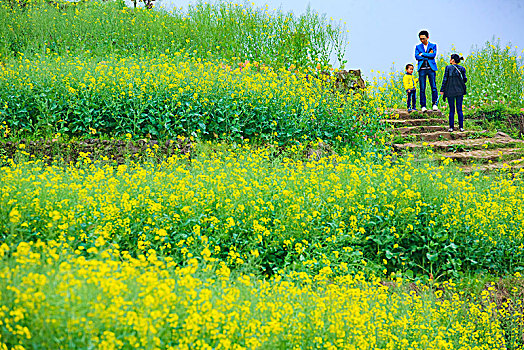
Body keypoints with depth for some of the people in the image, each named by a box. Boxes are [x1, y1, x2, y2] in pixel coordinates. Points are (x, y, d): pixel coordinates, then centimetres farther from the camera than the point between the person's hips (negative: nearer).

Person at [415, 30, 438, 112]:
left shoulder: (433, 46, 11)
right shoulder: (418, 47, 14)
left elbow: (433, 54, -7)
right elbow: (416, 56, -2)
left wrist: (422, 54, -5)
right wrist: (428, 55, -5)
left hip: (431, 68, -1)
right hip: (422, 69, 1)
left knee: (433, 87, -7)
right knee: (422, 88, -2)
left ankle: (434, 104, -1)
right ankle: (423, 106, 1)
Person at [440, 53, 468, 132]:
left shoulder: (448, 68, -6)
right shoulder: (462, 68, 1)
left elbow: (445, 79, -8)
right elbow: (465, 79, 2)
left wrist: (442, 90, -2)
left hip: (450, 91, -2)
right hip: (460, 91, 2)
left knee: (451, 110, 5)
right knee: (459, 109, 6)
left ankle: (451, 127, 3)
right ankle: (461, 127, 3)